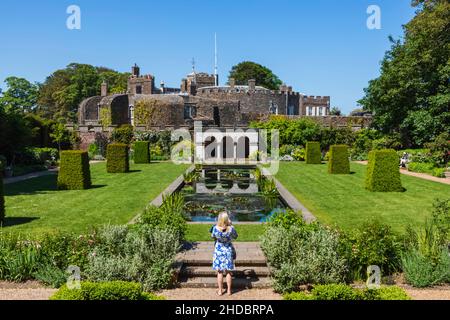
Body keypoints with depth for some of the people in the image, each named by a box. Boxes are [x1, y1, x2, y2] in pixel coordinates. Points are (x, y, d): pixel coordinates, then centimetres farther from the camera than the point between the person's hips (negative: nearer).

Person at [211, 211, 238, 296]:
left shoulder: (215, 228, -21)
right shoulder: (231, 228, -21)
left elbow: (213, 236, 0)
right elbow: (235, 236, -1)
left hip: (219, 250, 0)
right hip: (228, 250, 1)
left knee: (220, 272, 12)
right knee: (228, 272, 14)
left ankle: (220, 291, 20)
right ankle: (229, 290, 24)